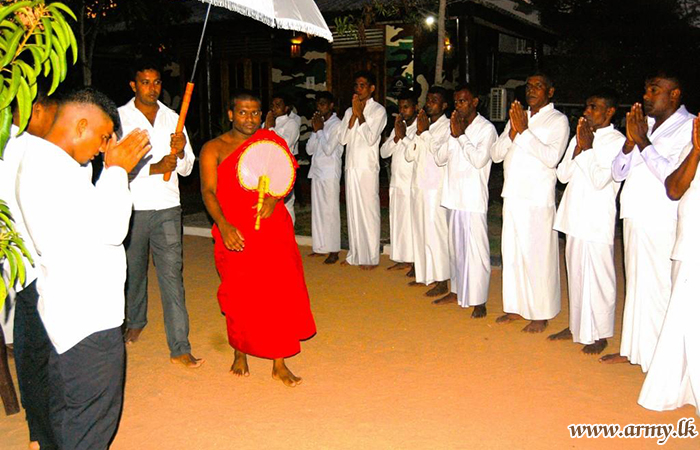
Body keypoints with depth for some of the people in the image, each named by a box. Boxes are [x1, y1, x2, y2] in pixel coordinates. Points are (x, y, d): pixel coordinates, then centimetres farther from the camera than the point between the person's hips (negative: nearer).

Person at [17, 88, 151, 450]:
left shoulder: (45, 161, 10)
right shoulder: (50, 167, -23)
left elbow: (93, 219, 15)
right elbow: (111, 230, -25)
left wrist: (114, 168, 10)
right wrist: (117, 169, -14)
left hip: (72, 311, 11)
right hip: (87, 319, -11)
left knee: (67, 413, 25)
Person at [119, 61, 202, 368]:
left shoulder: (172, 118, 8)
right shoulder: (119, 117, -1)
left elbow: (187, 168, 9)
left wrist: (180, 152, -14)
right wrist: (155, 168, -22)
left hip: (167, 208, 1)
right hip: (131, 209, -1)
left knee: (171, 274, -5)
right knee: (134, 271, 15)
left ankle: (180, 348, -4)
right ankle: (136, 321, 42)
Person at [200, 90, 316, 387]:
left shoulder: (271, 141, 11)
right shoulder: (214, 149, 3)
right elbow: (208, 191, -7)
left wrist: (273, 199, -14)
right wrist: (223, 224, -24)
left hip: (273, 229, 1)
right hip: (235, 234, -1)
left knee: (280, 294, -2)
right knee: (239, 298, 6)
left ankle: (279, 364, 9)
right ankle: (240, 353, 30)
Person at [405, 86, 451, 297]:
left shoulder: (447, 126, -6)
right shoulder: (422, 123, 15)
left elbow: (440, 153, -19)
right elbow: (409, 155, 10)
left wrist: (424, 132, -11)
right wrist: (418, 133, -4)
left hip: (435, 188, -7)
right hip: (418, 185, 7)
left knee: (436, 233, -6)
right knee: (420, 231, 12)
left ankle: (441, 281, 1)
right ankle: (424, 274, 23)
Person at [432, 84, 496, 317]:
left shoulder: (486, 129, -6)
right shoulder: (455, 126, 13)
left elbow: (479, 160, -19)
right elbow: (440, 159, 7)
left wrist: (461, 135, -13)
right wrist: (452, 135, -5)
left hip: (473, 199, -7)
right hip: (454, 197, 7)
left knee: (476, 249, -5)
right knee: (455, 246, 15)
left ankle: (479, 301, 3)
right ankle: (456, 291, 28)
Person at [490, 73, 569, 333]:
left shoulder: (558, 121, -3)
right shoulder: (518, 116, 16)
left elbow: (552, 157, -18)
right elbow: (496, 154, 8)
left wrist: (524, 131, -15)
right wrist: (513, 132, -8)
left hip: (538, 200, -6)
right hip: (512, 197, 6)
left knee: (537, 256, -2)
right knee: (511, 253, 11)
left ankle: (541, 314, 10)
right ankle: (515, 307, 24)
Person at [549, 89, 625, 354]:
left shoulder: (616, 141, -8)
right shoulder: (580, 137, 13)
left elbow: (600, 180, -17)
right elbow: (563, 175, 7)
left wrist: (588, 148, -12)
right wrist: (579, 148, -5)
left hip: (597, 222, -7)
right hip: (575, 219, 7)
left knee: (598, 277, -1)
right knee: (576, 274, 15)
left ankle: (600, 335, 12)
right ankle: (576, 326, 28)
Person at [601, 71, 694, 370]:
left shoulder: (689, 127, -7)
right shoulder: (646, 124, 14)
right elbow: (618, 172, 11)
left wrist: (643, 142, -14)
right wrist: (630, 141, -5)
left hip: (663, 225, -7)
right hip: (635, 218, 8)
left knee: (660, 289, -4)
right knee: (635, 284, 15)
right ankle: (633, 349, 28)